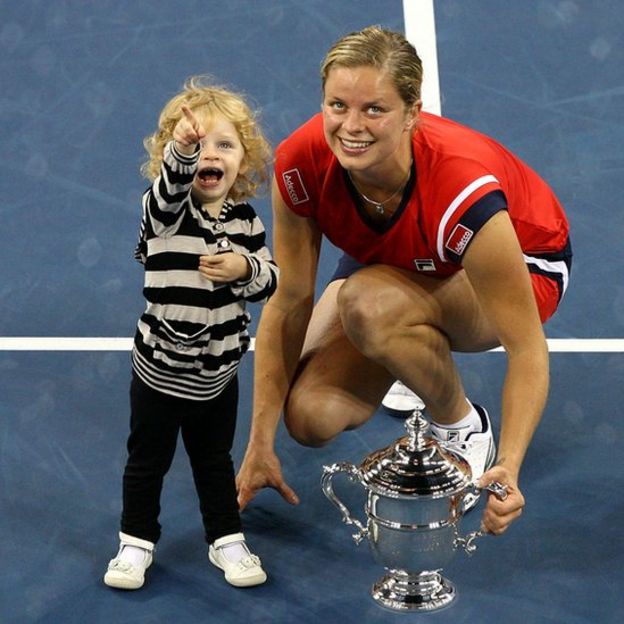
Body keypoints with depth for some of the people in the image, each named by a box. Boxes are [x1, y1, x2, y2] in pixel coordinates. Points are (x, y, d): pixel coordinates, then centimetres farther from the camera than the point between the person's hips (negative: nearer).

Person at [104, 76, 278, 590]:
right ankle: (137, 542, 32)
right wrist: (183, 149, -59)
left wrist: (246, 268, -21)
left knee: (215, 462, 21)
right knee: (147, 462, 15)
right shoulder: (165, 210, -16)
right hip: (160, 372, -3)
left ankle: (227, 540, 36)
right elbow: (171, 183, -39)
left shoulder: (245, 220, -4)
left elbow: (270, 279, 1)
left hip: (218, 373, 3)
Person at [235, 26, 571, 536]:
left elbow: (527, 347, -35)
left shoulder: (464, 192, -41)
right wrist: (260, 447, -16)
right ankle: (418, 366, 17)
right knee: (310, 415, -16)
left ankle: (464, 427, -7)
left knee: (369, 302, -36)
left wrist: (508, 469, -49)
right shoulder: (300, 164, -29)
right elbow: (289, 303, -17)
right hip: (396, 264, 5)